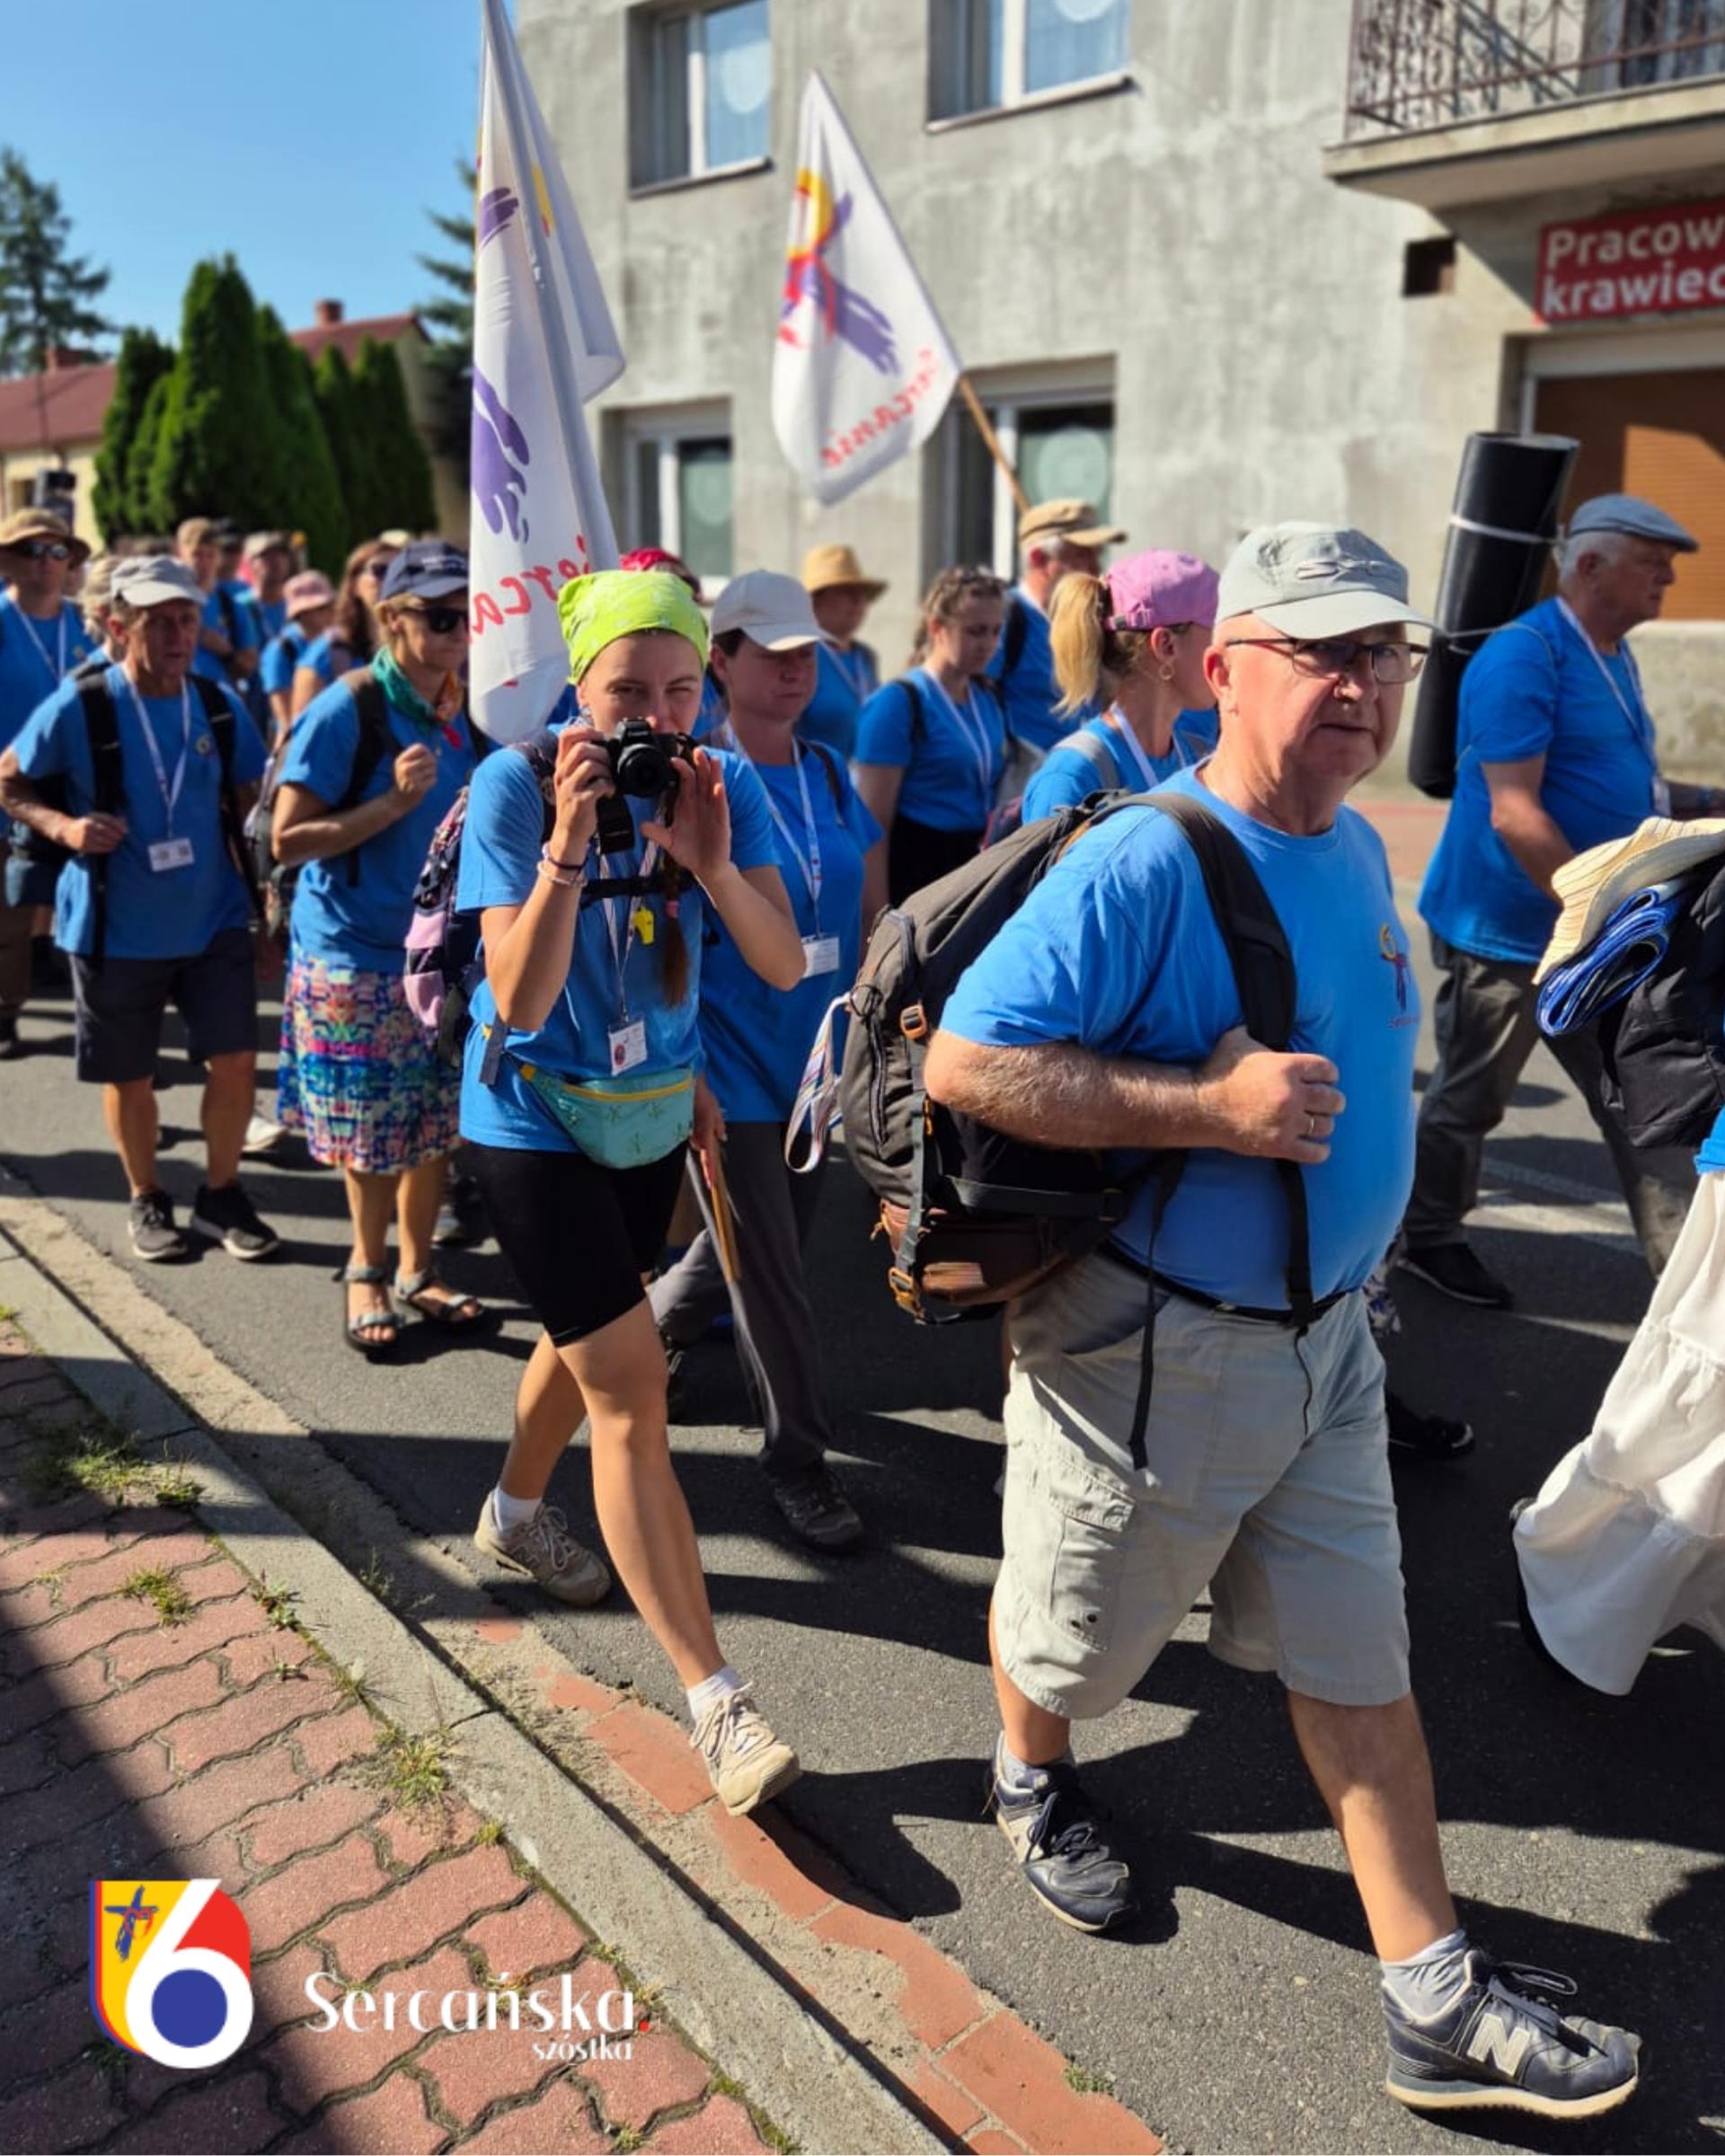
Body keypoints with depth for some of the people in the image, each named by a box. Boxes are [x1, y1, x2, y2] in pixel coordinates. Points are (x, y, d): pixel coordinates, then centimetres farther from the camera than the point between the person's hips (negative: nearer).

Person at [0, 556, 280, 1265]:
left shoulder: (220, 705, -1)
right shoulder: (78, 707, -11)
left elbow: (250, 804, 10)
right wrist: (63, 826, -17)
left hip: (214, 919, 2)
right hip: (117, 930, -2)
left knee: (236, 1059, -2)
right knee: (130, 1076, 11)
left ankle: (221, 1196, 19)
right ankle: (147, 1201, 32)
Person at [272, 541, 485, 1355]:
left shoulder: (462, 714, 5)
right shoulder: (345, 710, -14)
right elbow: (288, 839, -16)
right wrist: (392, 802, -24)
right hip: (353, 958, -5)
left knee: (435, 1125, 10)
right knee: (369, 1136, 5)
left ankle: (415, 1271, 27)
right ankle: (367, 1270, 28)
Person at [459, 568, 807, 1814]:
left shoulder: (724, 784, -9)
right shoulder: (517, 786, -20)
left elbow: (786, 968, -16)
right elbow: (520, 997, -26)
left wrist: (714, 863, -33)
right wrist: (565, 849, -38)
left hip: (657, 1106, 5)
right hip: (536, 1116, -5)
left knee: (586, 1336, 24)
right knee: (630, 1384, -10)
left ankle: (516, 1514, 55)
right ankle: (716, 1701, -3)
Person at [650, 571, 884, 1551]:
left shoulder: (829, 772, 5)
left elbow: (868, 905, 13)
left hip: (816, 1059, 6)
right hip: (731, 1067, -6)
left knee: (769, 1242, 21)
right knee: (770, 1271, 3)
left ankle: (654, 1329, 49)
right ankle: (799, 1453, 21)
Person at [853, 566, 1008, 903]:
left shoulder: (988, 701, 11)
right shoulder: (899, 702, -9)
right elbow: (873, 821, -12)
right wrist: (879, 911, -15)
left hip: (977, 872, 7)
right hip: (916, 875, -7)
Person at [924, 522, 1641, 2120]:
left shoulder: (1357, 853, 4)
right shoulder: (1142, 866, -23)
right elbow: (964, 1062, -28)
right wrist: (1213, 1109, -32)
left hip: (1321, 1335, 7)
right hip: (1151, 1348, -6)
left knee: (1361, 1661, 14)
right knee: (1072, 1636, 19)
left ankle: (1436, 2003, 28)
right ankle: (1031, 1779, 52)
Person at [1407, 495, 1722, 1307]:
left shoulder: (1613, 653, 11)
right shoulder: (1524, 655, -17)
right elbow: (1515, 814, -24)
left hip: (1593, 935, 9)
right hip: (1507, 931, -8)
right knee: (1470, 1100, 9)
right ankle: (1429, 1237, 29)